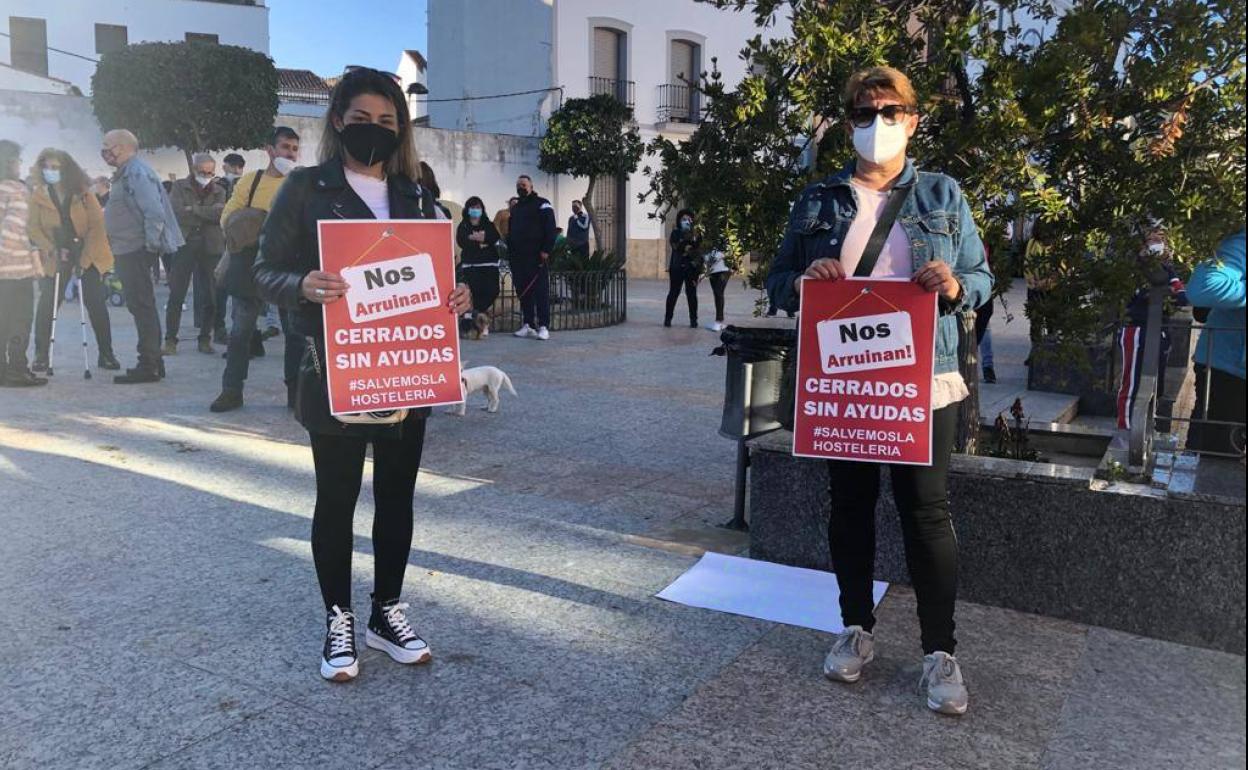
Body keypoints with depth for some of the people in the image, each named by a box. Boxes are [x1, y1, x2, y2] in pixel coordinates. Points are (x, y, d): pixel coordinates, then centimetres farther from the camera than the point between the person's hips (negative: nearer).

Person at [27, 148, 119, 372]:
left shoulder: (83, 194, -5)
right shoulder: (38, 196, 0)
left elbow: (97, 225, -9)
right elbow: (33, 228, -3)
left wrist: (84, 257, -16)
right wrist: (50, 249, -19)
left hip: (88, 255, -1)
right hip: (56, 258, 1)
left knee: (96, 305, -2)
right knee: (46, 305, -5)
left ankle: (105, 354, 7)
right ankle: (41, 356, 4)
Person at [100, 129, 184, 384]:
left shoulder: (137, 174, -14)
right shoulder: (127, 173, 18)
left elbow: (155, 212, -23)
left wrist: (151, 245, -21)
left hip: (136, 250, -11)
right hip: (129, 250, 11)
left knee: (141, 305, -8)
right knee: (140, 305, 14)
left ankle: (148, 365, -4)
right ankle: (152, 363, 20)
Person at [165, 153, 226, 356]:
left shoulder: (219, 191, 12)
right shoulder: (180, 187, 7)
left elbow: (220, 213, -6)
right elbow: (177, 212, -8)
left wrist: (194, 209, -9)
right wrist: (208, 214, -8)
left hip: (210, 248, 1)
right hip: (184, 245, -1)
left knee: (209, 296, 3)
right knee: (176, 295, -3)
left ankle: (205, 339, 13)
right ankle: (170, 340, 1)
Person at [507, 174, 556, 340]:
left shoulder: (541, 204, -1)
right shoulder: (515, 208, 22)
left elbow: (550, 229, -9)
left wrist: (546, 250, -17)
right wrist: (510, 252, 18)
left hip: (536, 257, -7)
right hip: (518, 258, 7)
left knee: (541, 292, -8)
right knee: (523, 292, 7)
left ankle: (543, 327, -9)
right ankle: (528, 325, 13)